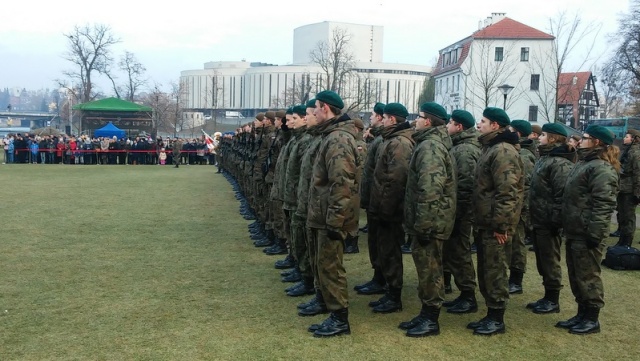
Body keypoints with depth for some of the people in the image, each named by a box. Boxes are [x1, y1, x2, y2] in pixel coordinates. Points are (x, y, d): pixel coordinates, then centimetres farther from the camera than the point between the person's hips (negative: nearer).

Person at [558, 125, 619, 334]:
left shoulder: (601, 168, -16)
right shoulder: (584, 163, 18)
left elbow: (604, 204, -23)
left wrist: (595, 233, -25)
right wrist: (567, 227, 21)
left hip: (587, 234, -10)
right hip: (575, 232, 10)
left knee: (588, 276, 0)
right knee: (575, 276, 16)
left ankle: (592, 319, 12)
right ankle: (582, 314, 27)